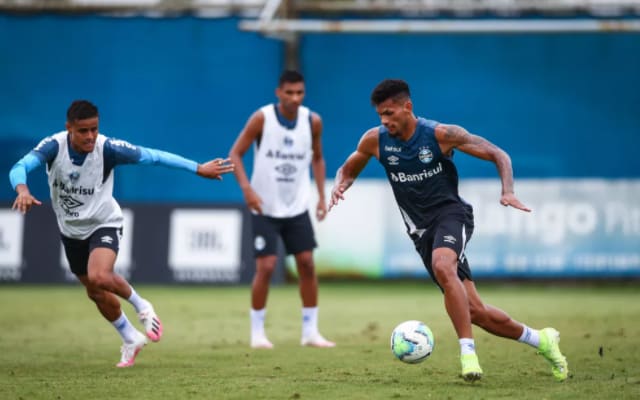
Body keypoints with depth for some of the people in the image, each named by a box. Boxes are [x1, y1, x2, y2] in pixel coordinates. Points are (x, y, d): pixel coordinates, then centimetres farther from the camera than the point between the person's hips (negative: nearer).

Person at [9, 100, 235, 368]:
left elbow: (154, 157, -21)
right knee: (96, 293, 14)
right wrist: (23, 190, -60)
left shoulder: (108, 148, -25)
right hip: (70, 230, 3)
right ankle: (131, 340, 38)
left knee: (99, 278, -30)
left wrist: (199, 169, -22)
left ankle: (141, 306, 1)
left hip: (103, 224, -3)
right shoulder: (53, 146, -23)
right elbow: (20, 167, -37)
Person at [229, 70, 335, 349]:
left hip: (297, 207, 4)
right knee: (266, 267, -8)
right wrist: (247, 189, -22)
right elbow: (235, 154, -9)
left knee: (307, 263, 0)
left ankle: (310, 331, 9)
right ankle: (257, 332, 5)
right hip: (265, 208, -3)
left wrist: (322, 196, 4)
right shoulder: (262, 118, -14)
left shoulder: (312, 121, -3)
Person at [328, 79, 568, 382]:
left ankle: (468, 353, -34)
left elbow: (498, 155, -5)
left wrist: (508, 192, -22)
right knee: (474, 311, 0)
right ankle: (539, 339, 22)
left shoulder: (441, 134, -12)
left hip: (450, 213, -4)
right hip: (421, 230, 4)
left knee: (442, 267, -38)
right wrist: (339, 186, -7)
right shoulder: (375, 140, -2)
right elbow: (348, 169, 16)